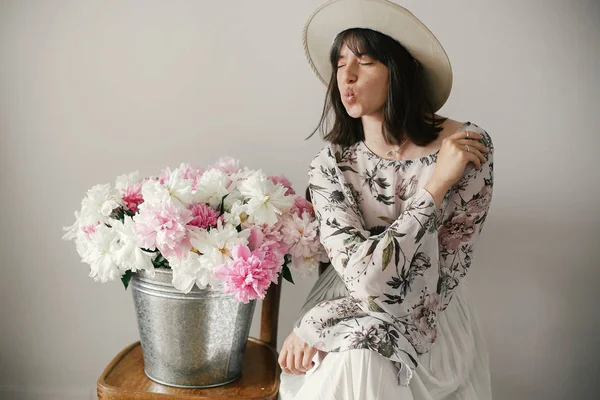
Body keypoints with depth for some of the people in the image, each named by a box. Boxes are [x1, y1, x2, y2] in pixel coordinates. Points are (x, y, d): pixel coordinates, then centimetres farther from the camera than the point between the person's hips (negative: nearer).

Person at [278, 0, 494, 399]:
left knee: (356, 358, -27)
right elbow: (366, 280, -21)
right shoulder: (330, 165, -10)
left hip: (432, 325, -1)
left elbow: (437, 283, -15)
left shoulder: (469, 146, -14)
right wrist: (436, 185, -23)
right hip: (349, 317, 1)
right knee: (350, 363, -28)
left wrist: (317, 324, -17)